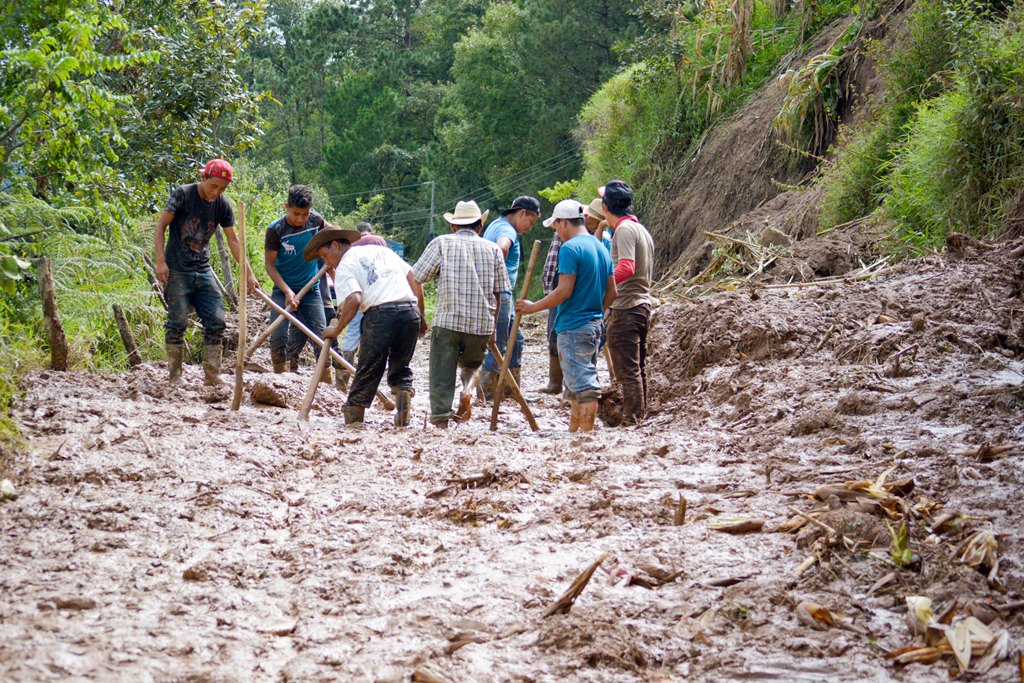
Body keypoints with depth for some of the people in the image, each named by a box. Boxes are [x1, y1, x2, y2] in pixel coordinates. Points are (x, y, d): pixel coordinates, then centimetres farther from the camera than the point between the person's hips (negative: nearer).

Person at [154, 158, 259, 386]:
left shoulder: (222, 205, 3)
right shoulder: (182, 194, -10)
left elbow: (233, 241, 7)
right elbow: (160, 226, -8)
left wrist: (248, 273, 2)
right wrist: (160, 261, -16)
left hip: (203, 270, 5)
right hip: (177, 271, -5)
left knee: (216, 321, -1)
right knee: (178, 322, -7)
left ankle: (212, 375, 5)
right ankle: (174, 375, 3)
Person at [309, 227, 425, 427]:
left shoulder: (344, 265, 8)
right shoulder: (381, 249, 26)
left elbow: (354, 299, -11)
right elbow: (414, 279, 20)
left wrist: (337, 329, -1)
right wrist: (420, 315, 24)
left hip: (380, 314, -5)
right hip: (410, 309, 5)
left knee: (368, 371, 5)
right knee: (401, 368, 18)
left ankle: (353, 417, 10)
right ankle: (404, 396, -5)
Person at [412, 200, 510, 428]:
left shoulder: (441, 243, 5)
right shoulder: (493, 249, 12)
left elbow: (416, 280, -1)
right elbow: (498, 293, 9)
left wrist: (420, 316, 7)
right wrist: (492, 328, 17)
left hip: (447, 321, -2)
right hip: (482, 324, 2)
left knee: (442, 374, 5)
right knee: (471, 365, 22)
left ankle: (440, 417, 1)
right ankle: (468, 389, -6)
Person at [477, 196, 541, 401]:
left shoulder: (496, 224, 17)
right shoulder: (507, 230, -16)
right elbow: (501, 249, -39)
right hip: (499, 295, -10)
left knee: (516, 339, 16)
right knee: (498, 345, -3)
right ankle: (485, 393, 1)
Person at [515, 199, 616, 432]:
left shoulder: (570, 248, -14)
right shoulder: (601, 248, 12)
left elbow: (564, 291, -20)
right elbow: (611, 292, 15)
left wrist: (534, 307, -11)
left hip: (573, 327, -9)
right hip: (595, 326, 9)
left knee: (583, 384, -7)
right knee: (582, 381, 16)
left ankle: (586, 433, -6)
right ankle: (573, 429, 24)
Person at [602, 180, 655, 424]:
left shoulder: (624, 229, -13)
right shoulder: (642, 230, 17)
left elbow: (627, 267, -27)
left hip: (625, 309, -10)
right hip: (643, 304, 10)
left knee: (627, 370, -8)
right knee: (638, 368, 15)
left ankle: (631, 420, -8)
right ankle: (640, 418, 21)